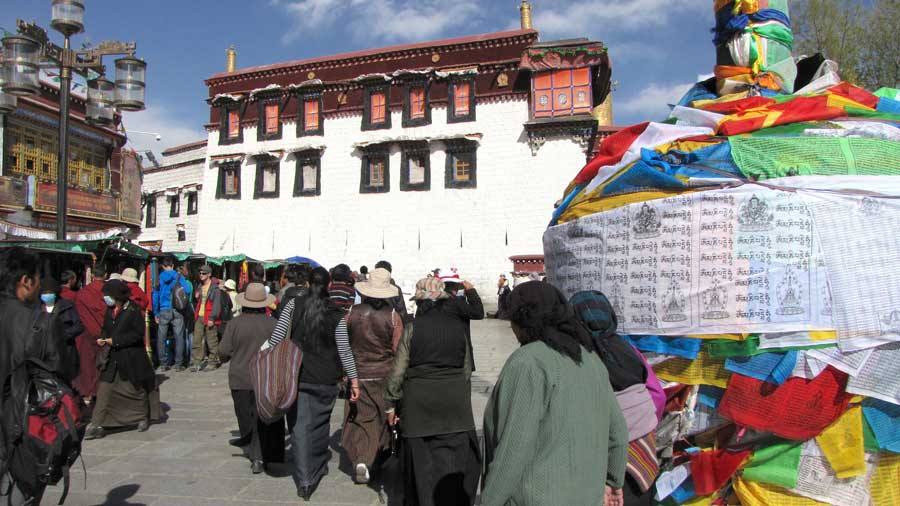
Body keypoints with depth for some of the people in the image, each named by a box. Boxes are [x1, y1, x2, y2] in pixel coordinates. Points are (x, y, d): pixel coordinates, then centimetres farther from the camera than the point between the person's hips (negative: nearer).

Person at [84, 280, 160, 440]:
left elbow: (138, 333, -16)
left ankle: (144, 417, 30)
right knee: (104, 390, -2)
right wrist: (102, 339, -4)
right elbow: (106, 329, 18)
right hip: (112, 357, 5)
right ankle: (97, 425, 0)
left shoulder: (133, 310, -13)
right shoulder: (110, 310, 6)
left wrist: (115, 341, -18)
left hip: (132, 356, -5)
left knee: (137, 388, 10)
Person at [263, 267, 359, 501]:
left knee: (300, 425, 2)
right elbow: (344, 350, -6)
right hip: (326, 379, 0)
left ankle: (304, 480, -4)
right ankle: (317, 466, 33)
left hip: (297, 376, 0)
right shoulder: (336, 314, -6)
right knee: (320, 423, 17)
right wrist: (354, 380, 0)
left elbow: (277, 337, -5)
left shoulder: (294, 305, -3)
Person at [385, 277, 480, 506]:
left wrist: (391, 404, 6)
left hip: (420, 402, -2)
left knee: (421, 462, 11)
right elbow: (466, 367, 8)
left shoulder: (412, 328, -7)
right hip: (455, 403, 2)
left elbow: (398, 369, -5)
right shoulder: (457, 325, 1)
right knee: (457, 461, 9)